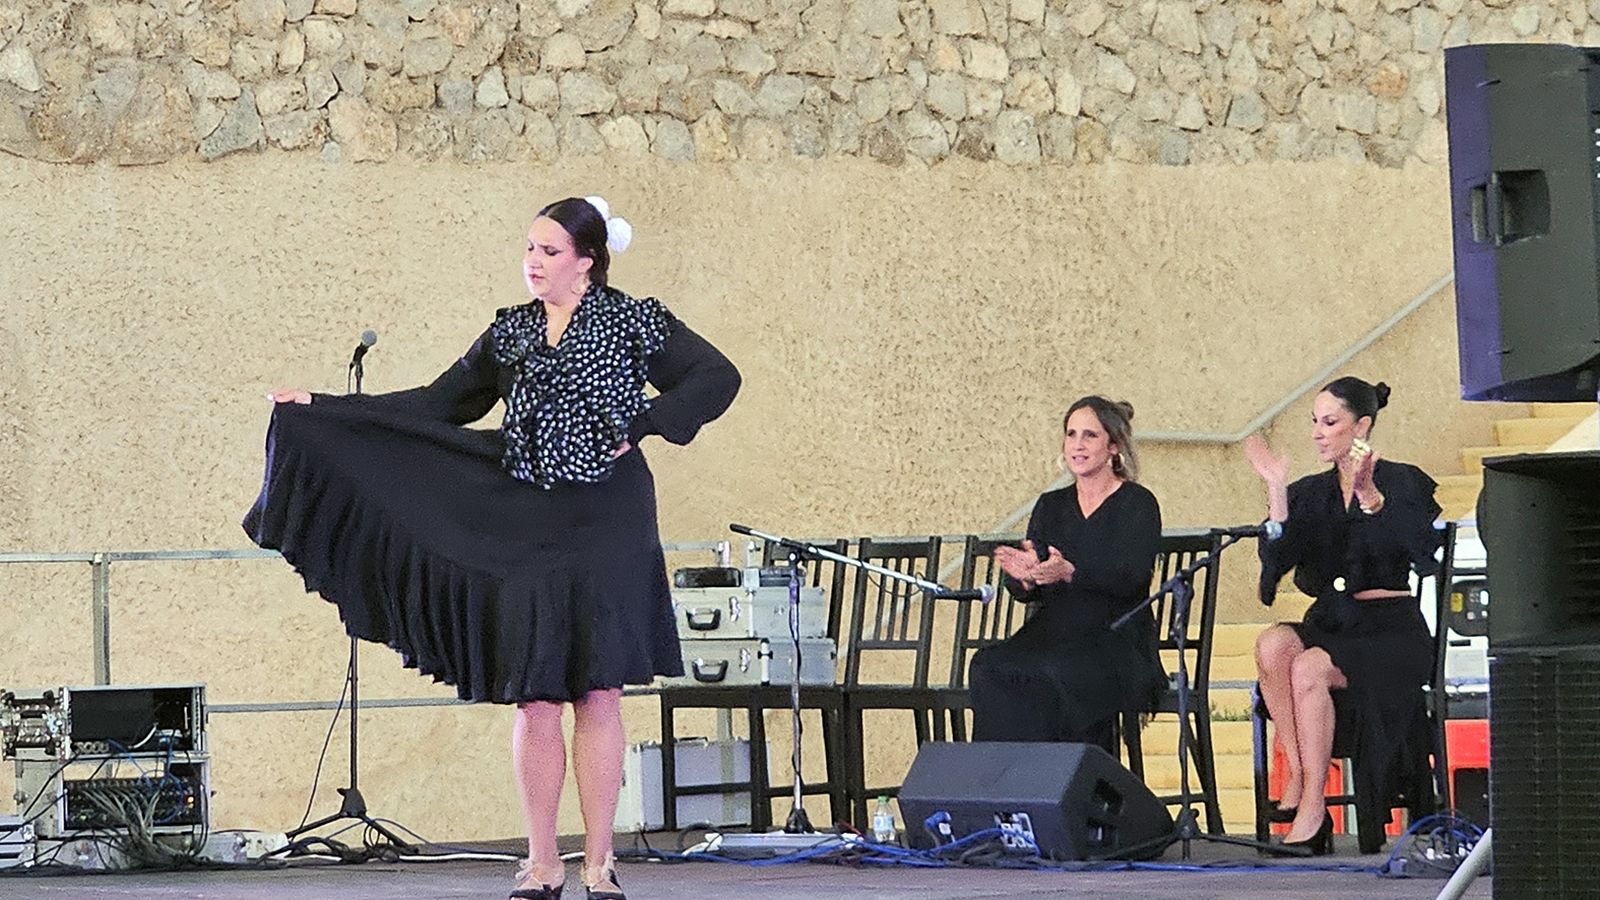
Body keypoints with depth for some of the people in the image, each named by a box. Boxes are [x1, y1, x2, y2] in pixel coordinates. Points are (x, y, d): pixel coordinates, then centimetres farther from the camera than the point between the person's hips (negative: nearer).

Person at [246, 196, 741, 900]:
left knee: (598, 695, -4)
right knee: (533, 698, 0)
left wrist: (639, 425, -10)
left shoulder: (632, 322, 2)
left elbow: (718, 377, -1)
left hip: (604, 525, -3)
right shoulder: (511, 330, 13)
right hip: (524, 527, 3)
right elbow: (440, 405, 16)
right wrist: (321, 411, 12)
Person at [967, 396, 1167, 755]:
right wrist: (1024, 575, -15)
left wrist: (1069, 572, -30)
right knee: (989, 668, -26)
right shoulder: (1051, 506, 18)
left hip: (1117, 640, -5)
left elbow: (1133, 577, -14)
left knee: (1059, 676, -37)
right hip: (1052, 633, 5)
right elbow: (1024, 592, 11)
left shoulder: (1137, 503, 2)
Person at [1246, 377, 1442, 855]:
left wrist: (1370, 497, -26)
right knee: (1273, 644, -30)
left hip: (1389, 630, -4)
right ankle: (1296, 776, -29)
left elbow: (1424, 558, -17)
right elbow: (1276, 562, 0)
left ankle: (1312, 809, -30)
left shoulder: (1404, 483, 2)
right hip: (1328, 625, 4)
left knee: (1310, 667, -32)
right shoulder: (1310, 494, 15)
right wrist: (1276, 491, -9)